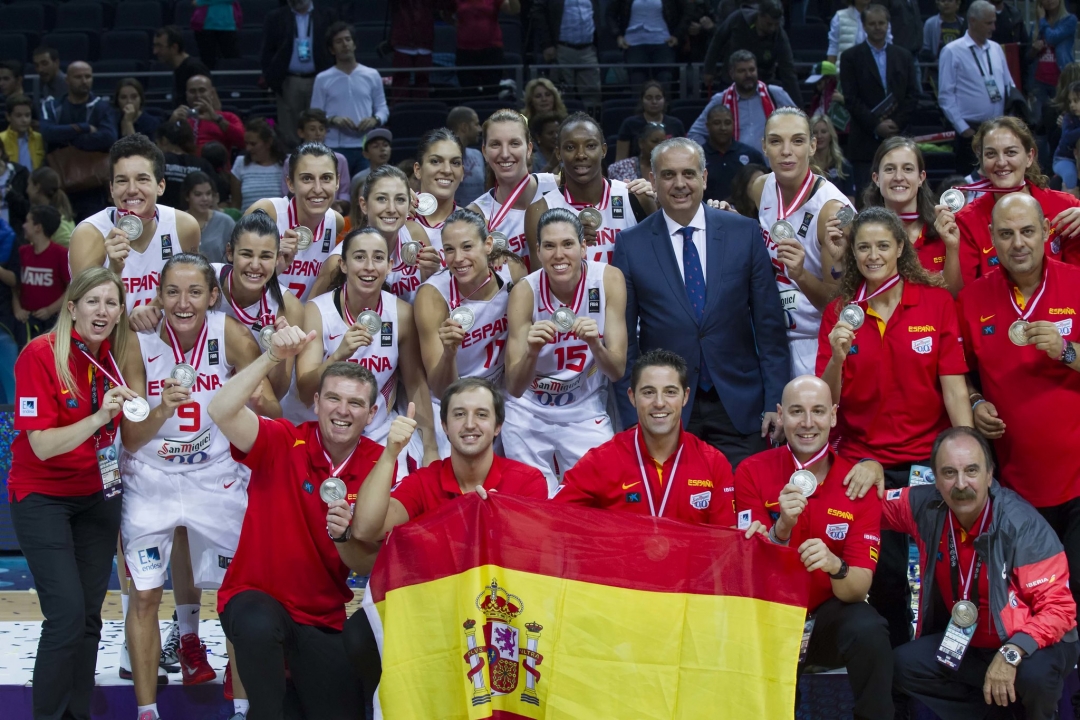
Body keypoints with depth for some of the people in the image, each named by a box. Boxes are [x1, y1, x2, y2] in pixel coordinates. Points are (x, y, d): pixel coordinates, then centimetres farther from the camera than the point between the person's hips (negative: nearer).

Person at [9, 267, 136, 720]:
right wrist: (98, 417, -33)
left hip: (97, 496, 5)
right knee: (67, 615, -13)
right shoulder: (41, 355, -17)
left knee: (89, 617, 5)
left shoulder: (115, 357, -1)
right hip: (42, 498, -5)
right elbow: (43, 445, -21)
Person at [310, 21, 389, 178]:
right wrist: (332, 119, -15)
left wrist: (375, 120, -9)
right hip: (334, 148, -1)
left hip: (366, 147, 1)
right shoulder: (323, 79, 6)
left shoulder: (372, 75, 10)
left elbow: (382, 108, 12)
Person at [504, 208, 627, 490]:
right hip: (529, 416, 0)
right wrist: (532, 351, -38)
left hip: (586, 416, 0)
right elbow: (514, 388, -19)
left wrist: (595, 344, -33)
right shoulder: (525, 292, -17)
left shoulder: (609, 279, -15)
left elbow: (617, 371, -13)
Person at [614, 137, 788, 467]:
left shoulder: (745, 234, 3)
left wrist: (775, 400, -1)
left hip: (738, 406, 1)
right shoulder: (631, 245, 1)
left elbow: (769, 325, 4)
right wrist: (632, 416, -2)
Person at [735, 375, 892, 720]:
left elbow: (858, 589, -11)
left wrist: (835, 566, -34)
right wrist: (782, 527, -31)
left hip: (829, 614, 1)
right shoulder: (752, 472, -6)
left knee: (868, 631, -31)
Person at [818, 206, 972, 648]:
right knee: (884, 576, 1)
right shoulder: (839, 312, 3)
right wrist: (837, 357, -19)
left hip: (928, 459, -1)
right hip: (864, 462, 1)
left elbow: (954, 386, -6)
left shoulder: (935, 301, -1)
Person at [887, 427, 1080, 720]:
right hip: (962, 644, 5)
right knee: (900, 665, -13)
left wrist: (1012, 653, -36)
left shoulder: (1024, 526, -24)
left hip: (1026, 644, -5)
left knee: (1034, 675, -36)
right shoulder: (927, 508, -11)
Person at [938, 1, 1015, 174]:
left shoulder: (996, 49, 12)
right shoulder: (951, 52, -5)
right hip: (971, 130, -5)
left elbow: (1009, 86, 15)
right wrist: (962, 128, -11)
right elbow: (946, 96, -7)